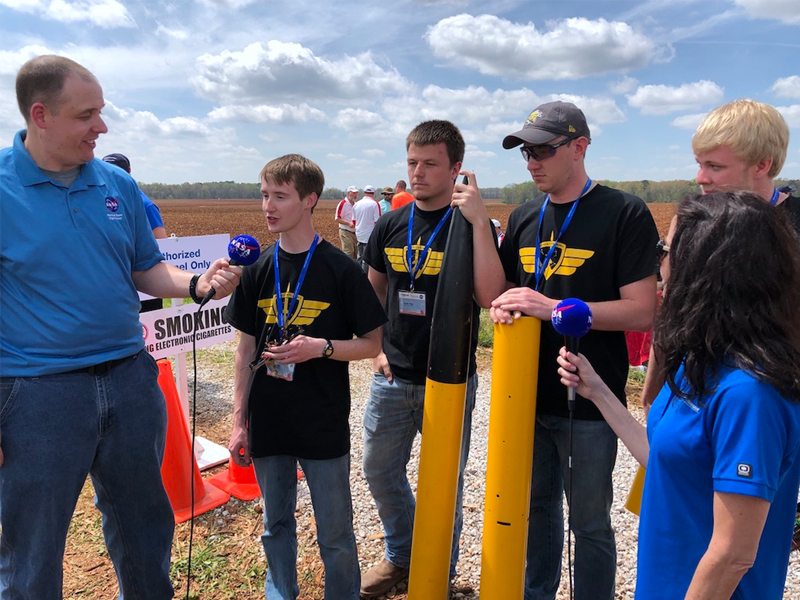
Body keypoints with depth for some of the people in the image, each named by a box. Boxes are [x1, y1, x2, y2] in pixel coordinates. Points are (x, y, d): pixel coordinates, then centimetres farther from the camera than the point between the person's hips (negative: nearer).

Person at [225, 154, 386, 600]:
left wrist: (320, 347, -20)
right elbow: (247, 349, 7)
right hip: (268, 424, 4)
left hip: (325, 425, -3)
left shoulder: (340, 270, -9)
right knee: (276, 524, 19)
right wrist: (240, 421, 6)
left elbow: (372, 343, -4)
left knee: (336, 533, 10)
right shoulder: (257, 269, 3)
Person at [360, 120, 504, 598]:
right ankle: (402, 557, 42)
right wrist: (376, 347, 6)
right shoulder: (391, 226, 4)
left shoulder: (472, 225, -9)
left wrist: (479, 221, -26)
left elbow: (491, 298, -23)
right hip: (392, 378, 5)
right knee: (380, 471, 17)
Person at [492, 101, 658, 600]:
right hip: (529, 395, 6)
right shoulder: (524, 217, 8)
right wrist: (502, 307, -7)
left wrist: (551, 307, -23)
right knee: (537, 506, 21)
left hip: (589, 404, -5)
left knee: (590, 524, 11)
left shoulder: (625, 214, -11)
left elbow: (642, 312, -17)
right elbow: (502, 287, 16)